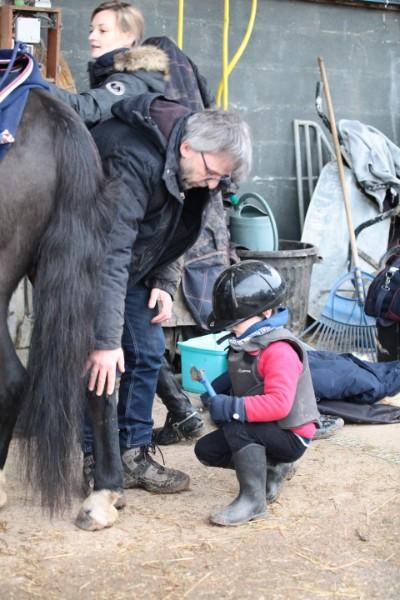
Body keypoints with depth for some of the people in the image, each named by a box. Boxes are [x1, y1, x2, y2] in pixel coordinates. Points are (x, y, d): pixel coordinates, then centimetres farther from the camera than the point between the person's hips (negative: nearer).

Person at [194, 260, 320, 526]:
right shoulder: (243, 345, 4)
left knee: (236, 426, -32)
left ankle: (253, 499, -25)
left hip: (292, 436, -10)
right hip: (263, 432, 10)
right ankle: (273, 467, 12)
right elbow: (236, 380, 23)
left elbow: (279, 403, -35)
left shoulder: (279, 351, -25)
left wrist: (232, 408, -37)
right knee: (206, 450, 4)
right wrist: (216, 388, 2)